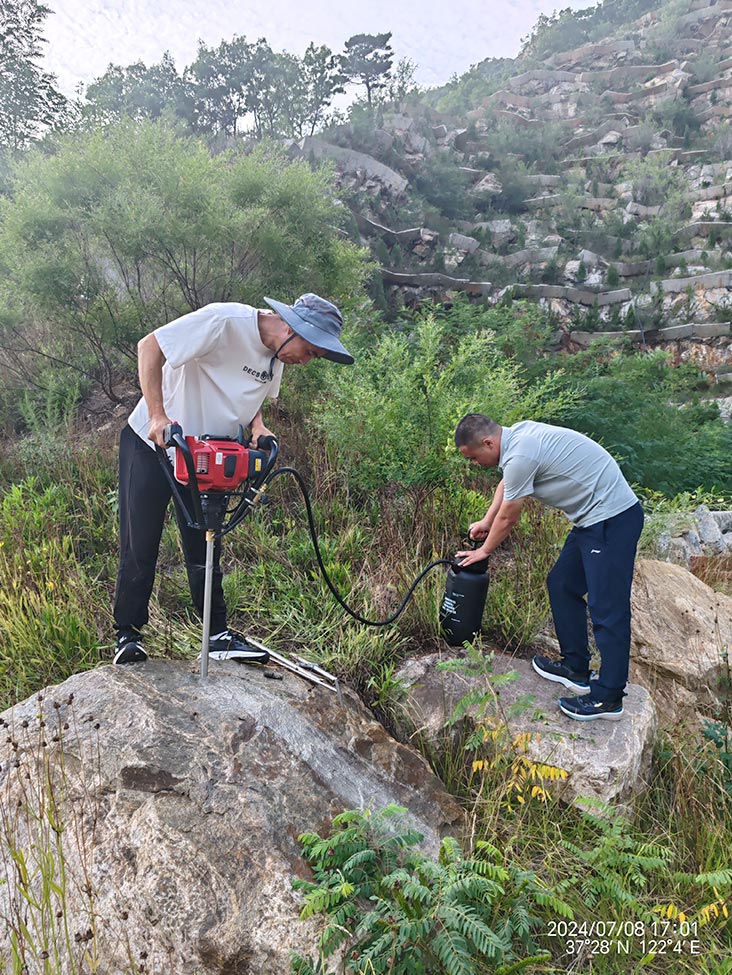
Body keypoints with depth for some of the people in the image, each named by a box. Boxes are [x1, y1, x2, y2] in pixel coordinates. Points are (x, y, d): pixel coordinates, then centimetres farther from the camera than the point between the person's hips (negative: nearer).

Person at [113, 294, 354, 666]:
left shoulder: (276, 357, 0)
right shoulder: (225, 320, -24)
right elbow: (149, 347, -24)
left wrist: (257, 426, -5)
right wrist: (157, 415, -31)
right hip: (152, 443, -6)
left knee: (205, 549, 9)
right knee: (140, 546, -1)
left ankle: (219, 636, 15)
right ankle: (127, 634, 13)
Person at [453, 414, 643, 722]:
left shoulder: (520, 456, -22)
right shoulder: (519, 433, 7)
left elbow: (508, 518, -8)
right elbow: (505, 483, 27)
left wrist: (483, 551, 8)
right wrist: (486, 520, 28)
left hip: (612, 520, -11)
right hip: (595, 519, 11)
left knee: (607, 609, -5)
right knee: (562, 586, 16)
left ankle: (608, 698, 5)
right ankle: (576, 668, 25)